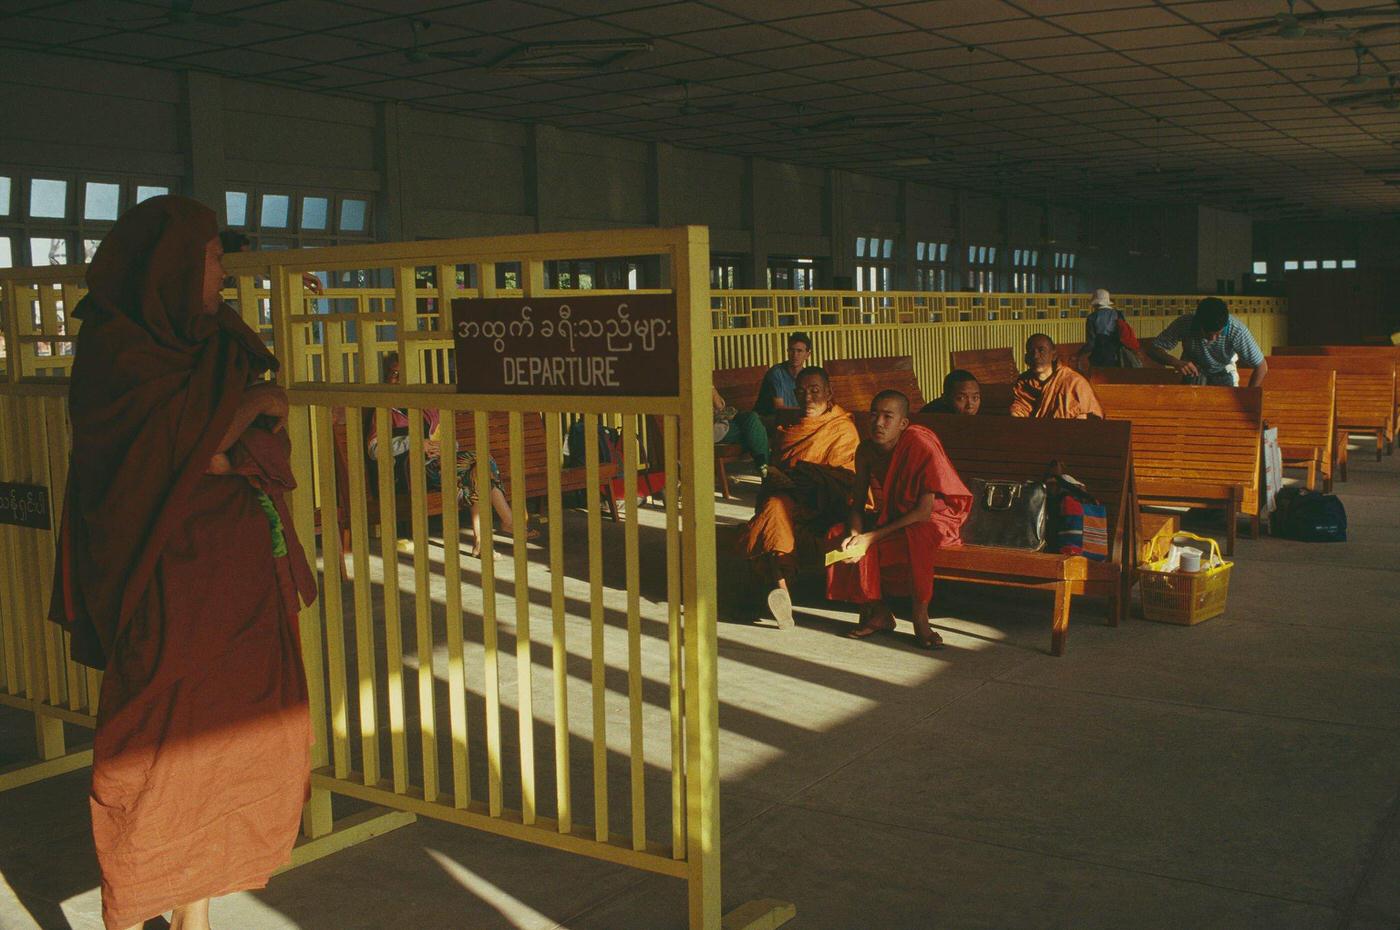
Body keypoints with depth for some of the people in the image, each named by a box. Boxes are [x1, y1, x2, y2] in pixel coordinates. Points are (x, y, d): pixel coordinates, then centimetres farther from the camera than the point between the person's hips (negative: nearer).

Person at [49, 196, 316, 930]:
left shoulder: (215, 340, 13)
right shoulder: (115, 346, -7)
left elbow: (273, 447, 5)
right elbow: (181, 438, -17)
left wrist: (221, 449, -14)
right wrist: (252, 402, -4)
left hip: (240, 581, 7)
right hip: (166, 586, -6)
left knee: (223, 743, 10)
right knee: (156, 756, 1)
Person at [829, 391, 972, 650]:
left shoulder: (921, 446, -26)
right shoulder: (866, 451, -8)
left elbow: (923, 511, -29)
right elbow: (858, 504, -1)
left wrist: (872, 536, -33)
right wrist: (854, 534, -25)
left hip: (934, 517, -6)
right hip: (890, 515, 6)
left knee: (915, 537, -39)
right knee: (839, 536, -13)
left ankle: (920, 619, -21)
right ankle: (879, 613, -3)